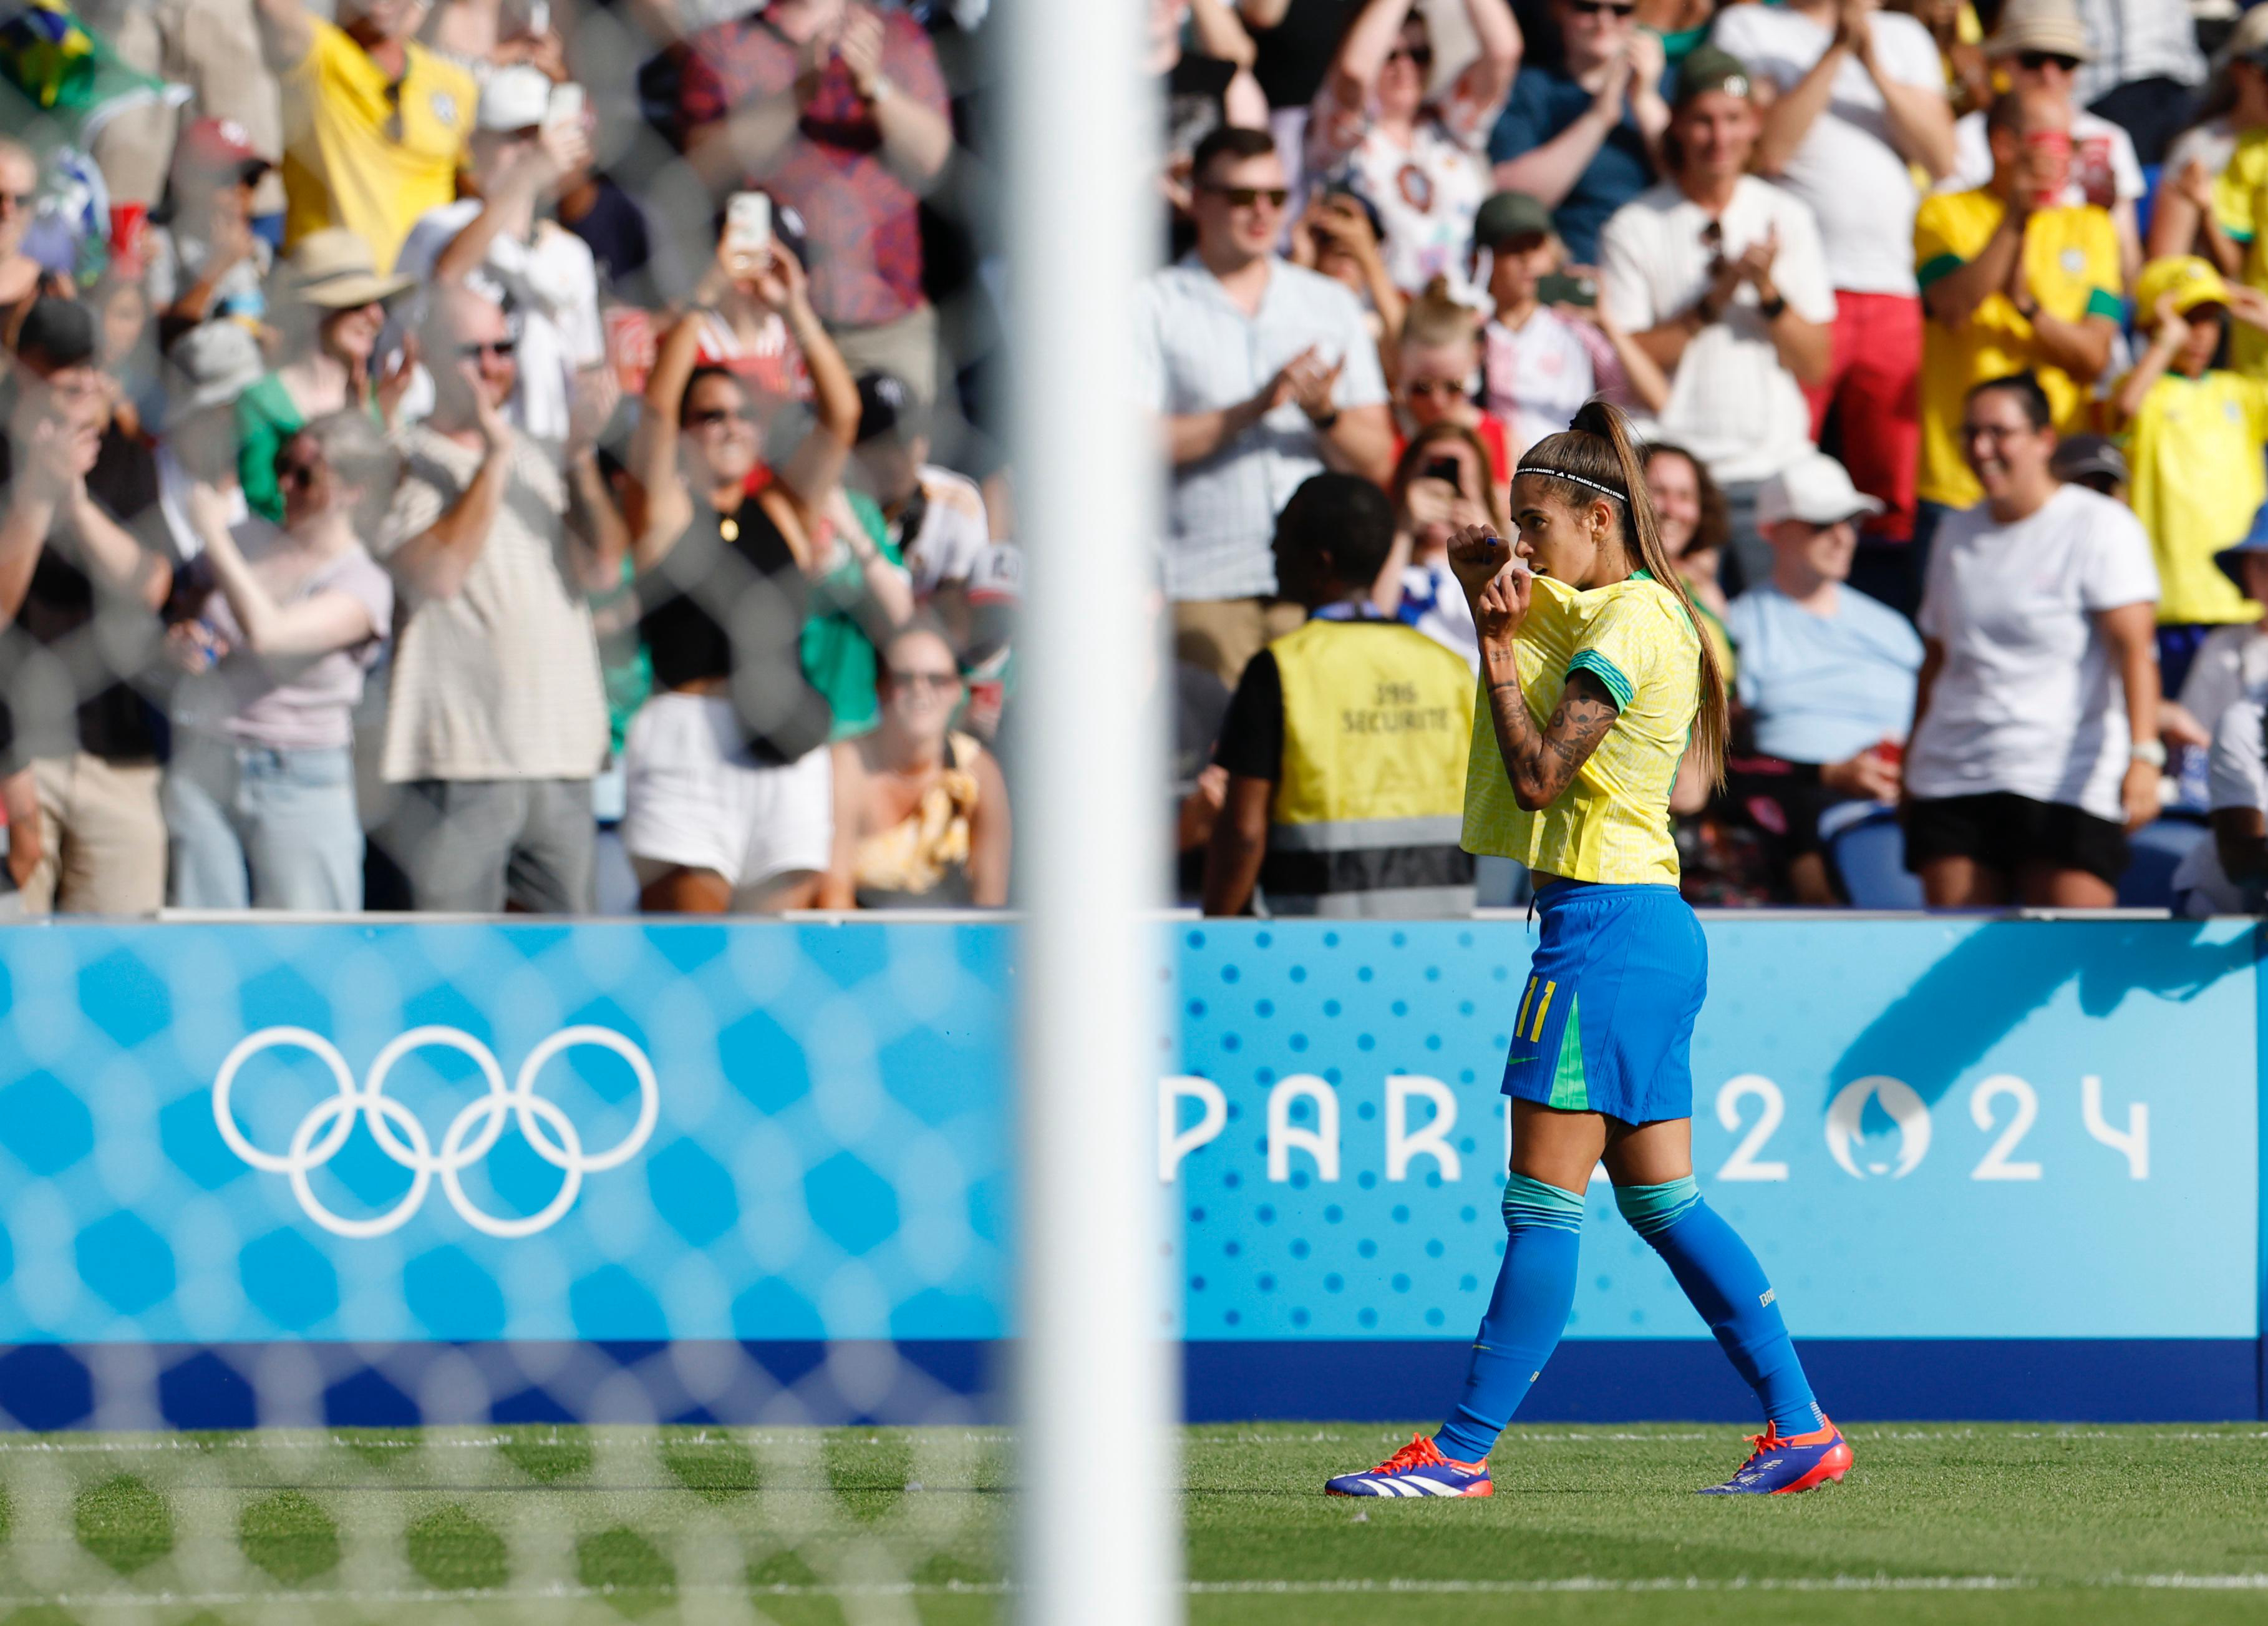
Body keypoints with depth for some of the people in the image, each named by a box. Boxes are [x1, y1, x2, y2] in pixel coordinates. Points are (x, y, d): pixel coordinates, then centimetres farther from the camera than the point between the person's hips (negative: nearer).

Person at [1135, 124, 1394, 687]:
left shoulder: (1330, 304, 18)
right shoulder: (1153, 306, 7)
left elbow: (1376, 461, 14)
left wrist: (1325, 414, -7)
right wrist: (1249, 411, -13)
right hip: (1204, 591, -3)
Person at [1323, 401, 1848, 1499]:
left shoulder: (1629, 625, -13)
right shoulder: (1590, 607, 15)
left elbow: (1539, 775, -20)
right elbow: (1483, 567, 27)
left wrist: (1498, 647, -12)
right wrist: (1487, 573, 5)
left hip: (1607, 925, -10)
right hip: (1647, 928, 10)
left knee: (1544, 1204, -8)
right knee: (1660, 1200, 11)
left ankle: (1462, 1452, -7)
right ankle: (1800, 1428, 10)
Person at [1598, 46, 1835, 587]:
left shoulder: (1787, 219, 8)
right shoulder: (1634, 229, 1)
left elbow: (1816, 365, 5)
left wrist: (1768, 292, -10)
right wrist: (1714, 301, -11)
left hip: (1774, 470, 2)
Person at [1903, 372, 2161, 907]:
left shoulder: (2099, 527, -3)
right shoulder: (1956, 533, 16)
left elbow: (2134, 647, -13)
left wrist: (2144, 753, -25)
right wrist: (1909, 762, 23)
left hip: (2069, 781, -5)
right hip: (1952, 780, 5)